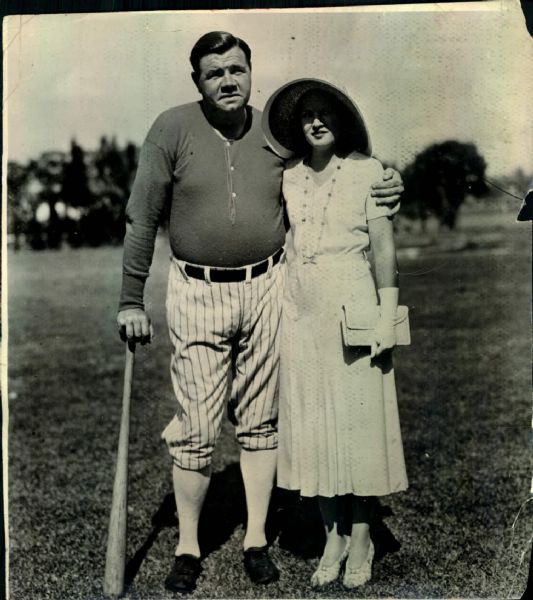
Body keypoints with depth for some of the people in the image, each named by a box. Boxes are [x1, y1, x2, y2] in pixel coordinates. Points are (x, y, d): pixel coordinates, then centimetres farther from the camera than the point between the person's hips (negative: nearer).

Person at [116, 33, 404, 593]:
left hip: (266, 288, 2)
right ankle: (188, 547, 20)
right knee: (196, 426, 1)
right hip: (197, 293, -2)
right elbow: (141, 219, -1)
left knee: (260, 420, 10)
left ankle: (256, 539, 24)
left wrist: (384, 190, -2)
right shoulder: (172, 129, -4)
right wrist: (131, 300, -3)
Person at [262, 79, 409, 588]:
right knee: (311, 426, 6)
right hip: (300, 312, 4)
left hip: (351, 308, -3)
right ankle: (333, 537, 20)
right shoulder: (288, 177, 9)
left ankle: (361, 539, 17)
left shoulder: (367, 172, -1)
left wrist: (387, 315, -9)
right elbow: (277, 242, 13)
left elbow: (384, 249, -3)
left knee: (358, 422, 2)